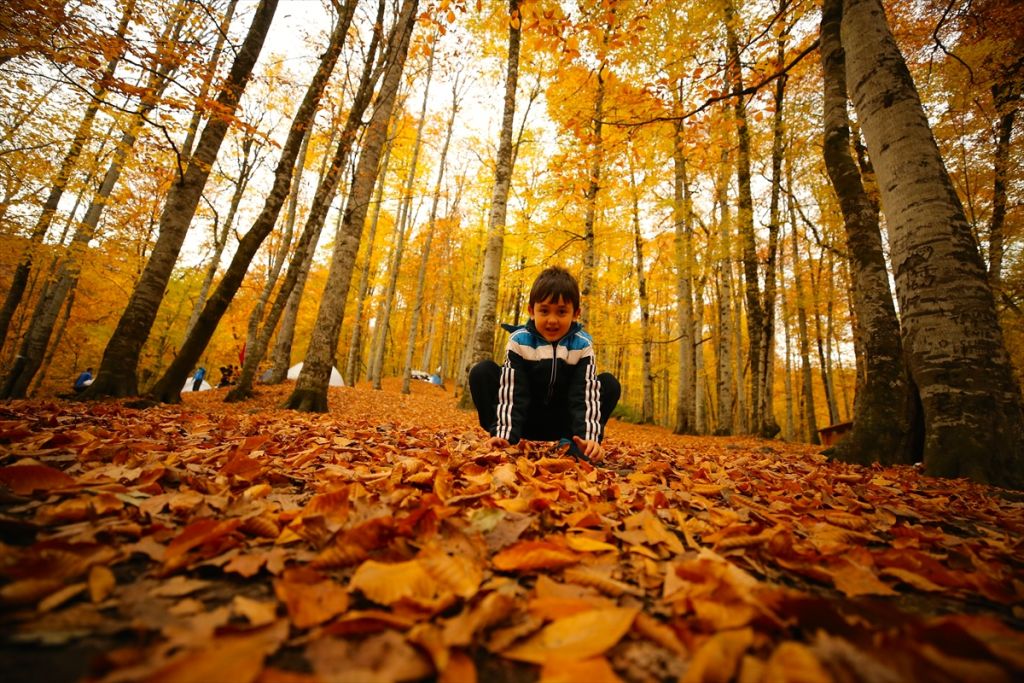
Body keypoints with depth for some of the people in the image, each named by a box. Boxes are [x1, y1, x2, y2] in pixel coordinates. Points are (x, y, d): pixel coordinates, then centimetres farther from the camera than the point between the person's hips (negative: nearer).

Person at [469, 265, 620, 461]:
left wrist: (590, 437, -35)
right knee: (482, 371, -20)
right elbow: (510, 392, -21)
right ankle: (502, 440, -20)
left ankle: (573, 445, -20)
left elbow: (587, 394, -19)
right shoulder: (518, 341, -15)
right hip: (523, 420, -1)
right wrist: (503, 434, -34)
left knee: (609, 384, -18)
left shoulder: (583, 345, -12)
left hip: (561, 423, 1)